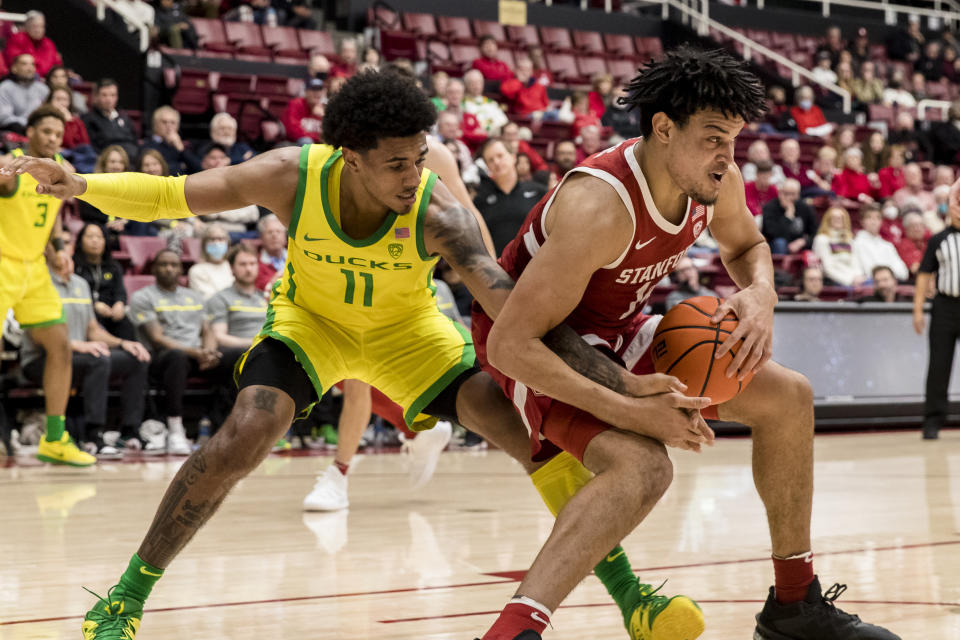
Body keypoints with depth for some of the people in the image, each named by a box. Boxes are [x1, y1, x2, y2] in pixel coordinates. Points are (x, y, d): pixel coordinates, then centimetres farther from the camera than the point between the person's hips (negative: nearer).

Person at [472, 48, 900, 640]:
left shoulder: (717, 183, -12)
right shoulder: (600, 207, -35)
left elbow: (746, 244, 15)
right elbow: (508, 344, -36)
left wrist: (761, 294, -10)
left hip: (616, 333, 9)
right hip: (539, 347, -8)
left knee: (787, 396, 7)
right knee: (643, 465, -35)